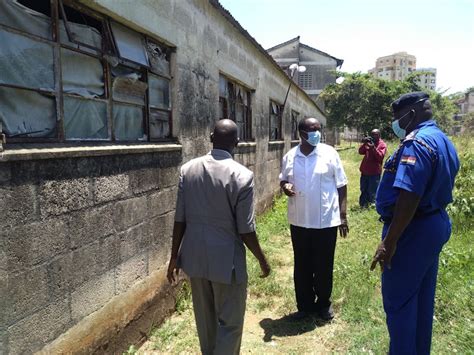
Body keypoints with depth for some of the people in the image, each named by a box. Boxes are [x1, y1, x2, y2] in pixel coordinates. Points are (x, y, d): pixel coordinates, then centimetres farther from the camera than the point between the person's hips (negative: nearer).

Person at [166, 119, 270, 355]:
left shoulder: (187, 169, -4)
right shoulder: (242, 175, -17)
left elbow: (180, 220, -1)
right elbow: (245, 230, -14)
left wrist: (174, 256, 10)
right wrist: (262, 260, 1)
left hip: (195, 257, 5)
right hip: (227, 260, -5)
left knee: (205, 319, 23)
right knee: (229, 322, 12)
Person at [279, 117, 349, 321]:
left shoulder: (329, 153, -5)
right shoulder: (290, 157, 2)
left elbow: (341, 186, -2)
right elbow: (283, 180, 15)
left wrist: (343, 215, -4)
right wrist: (285, 186, -10)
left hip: (326, 221, -2)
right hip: (299, 221, 3)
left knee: (324, 265, 11)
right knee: (302, 266, 13)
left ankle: (324, 304, 32)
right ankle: (305, 305, 30)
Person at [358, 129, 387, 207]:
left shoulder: (382, 145, -4)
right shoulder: (369, 142, 11)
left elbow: (380, 156, -16)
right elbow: (361, 152, 3)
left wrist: (373, 147, -26)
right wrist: (364, 144, -12)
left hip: (374, 172, -6)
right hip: (365, 171, 6)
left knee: (372, 192, -3)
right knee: (363, 190, 15)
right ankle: (362, 205, 26)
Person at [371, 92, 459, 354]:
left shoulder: (416, 142, -20)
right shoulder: (444, 141, 13)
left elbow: (409, 197, -29)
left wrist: (389, 241, -27)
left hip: (413, 230, -10)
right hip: (435, 225, 11)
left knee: (398, 301, 3)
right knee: (423, 298, 20)